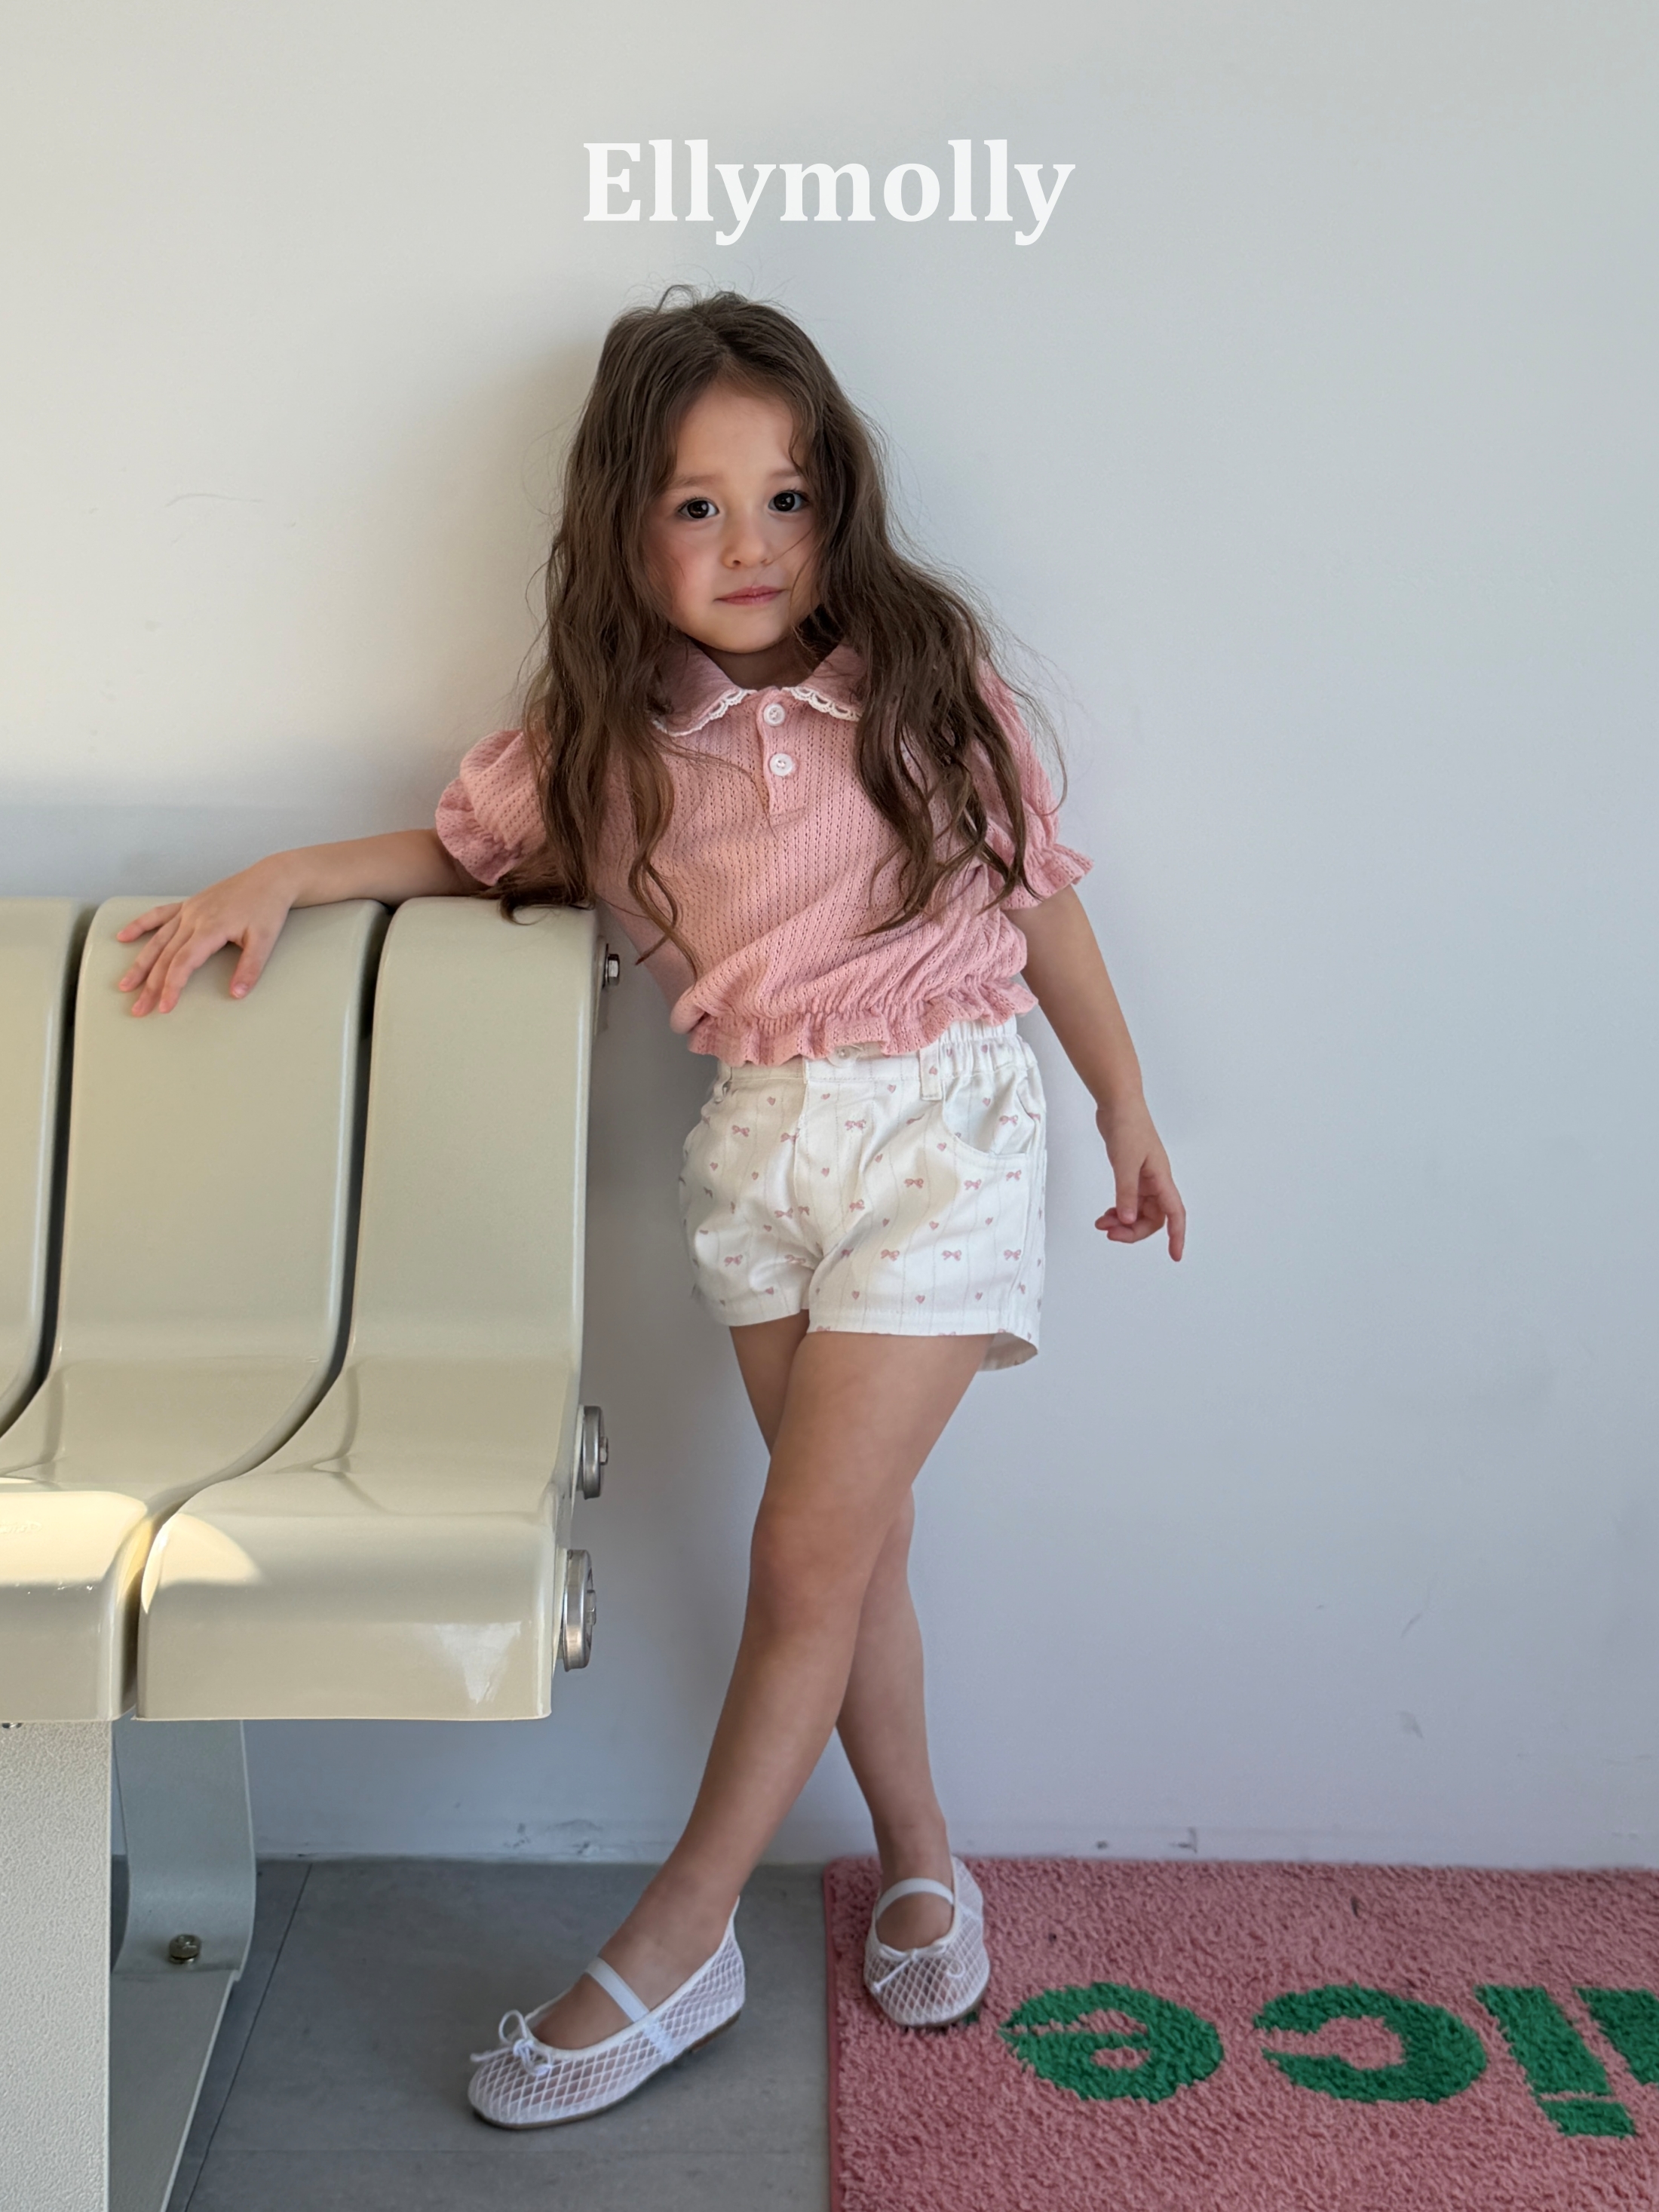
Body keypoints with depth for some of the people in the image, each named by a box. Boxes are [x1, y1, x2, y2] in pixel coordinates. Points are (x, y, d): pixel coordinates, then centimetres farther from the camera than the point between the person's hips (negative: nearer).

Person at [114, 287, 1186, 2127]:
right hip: (759, 1139, 4)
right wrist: (277, 881, 0)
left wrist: (1127, 1110, 10)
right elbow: (468, 843, 15)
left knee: (809, 1547, -3)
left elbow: (1039, 895, 2)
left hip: (938, 1125, -3)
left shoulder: (925, 678, -8)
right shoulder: (607, 734, 0)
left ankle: (676, 1942, 12)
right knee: (846, 1538, 13)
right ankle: (920, 1869, 34)